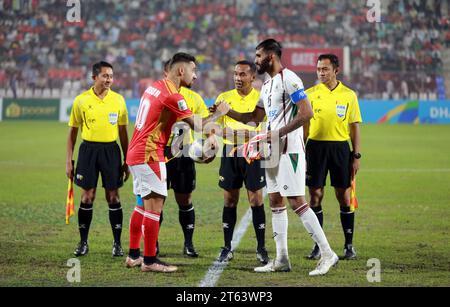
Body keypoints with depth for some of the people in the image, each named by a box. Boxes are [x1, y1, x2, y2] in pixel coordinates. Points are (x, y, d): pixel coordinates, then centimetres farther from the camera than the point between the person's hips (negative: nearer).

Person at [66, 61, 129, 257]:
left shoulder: (118, 100, 4)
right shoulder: (81, 100, 0)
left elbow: (123, 132, 10)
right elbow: (73, 131, 6)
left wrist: (126, 161, 8)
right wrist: (68, 161, 3)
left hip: (111, 149, 1)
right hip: (88, 149, -1)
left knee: (113, 197, 1)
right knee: (87, 196, 1)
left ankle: (117, 243, 7)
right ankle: (83, 243, 12)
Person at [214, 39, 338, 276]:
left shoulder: (288, 79, -13)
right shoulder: (267, 84, 18)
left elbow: (306, 113, -20)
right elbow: (255, 118, 26)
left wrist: (278, 133, -19)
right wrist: (227, 111, 16)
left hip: (289, 150, -10)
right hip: (273, 150, 10)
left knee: (297, 202, -12)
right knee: (275, 201, 10)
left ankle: (327, 254, -9)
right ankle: (281, 259, 14)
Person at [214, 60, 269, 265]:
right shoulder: (224, 98, 5)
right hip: (230, 152, 2)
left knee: (256, 200, -3)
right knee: (229, 201, 5)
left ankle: (261, 248, 5)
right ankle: (227, 249, 11)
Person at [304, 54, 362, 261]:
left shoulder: (348, 95, 4)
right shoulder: (310, 94, 4)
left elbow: (354, 127, 7)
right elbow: (303, 125, 6)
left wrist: (356, 156, 1)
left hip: (340, 147, 0)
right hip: (316, 146, 0)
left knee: (344, 197, 1)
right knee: (315, 196, 0)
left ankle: (349, 245, 10)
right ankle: (318, 245, 8)